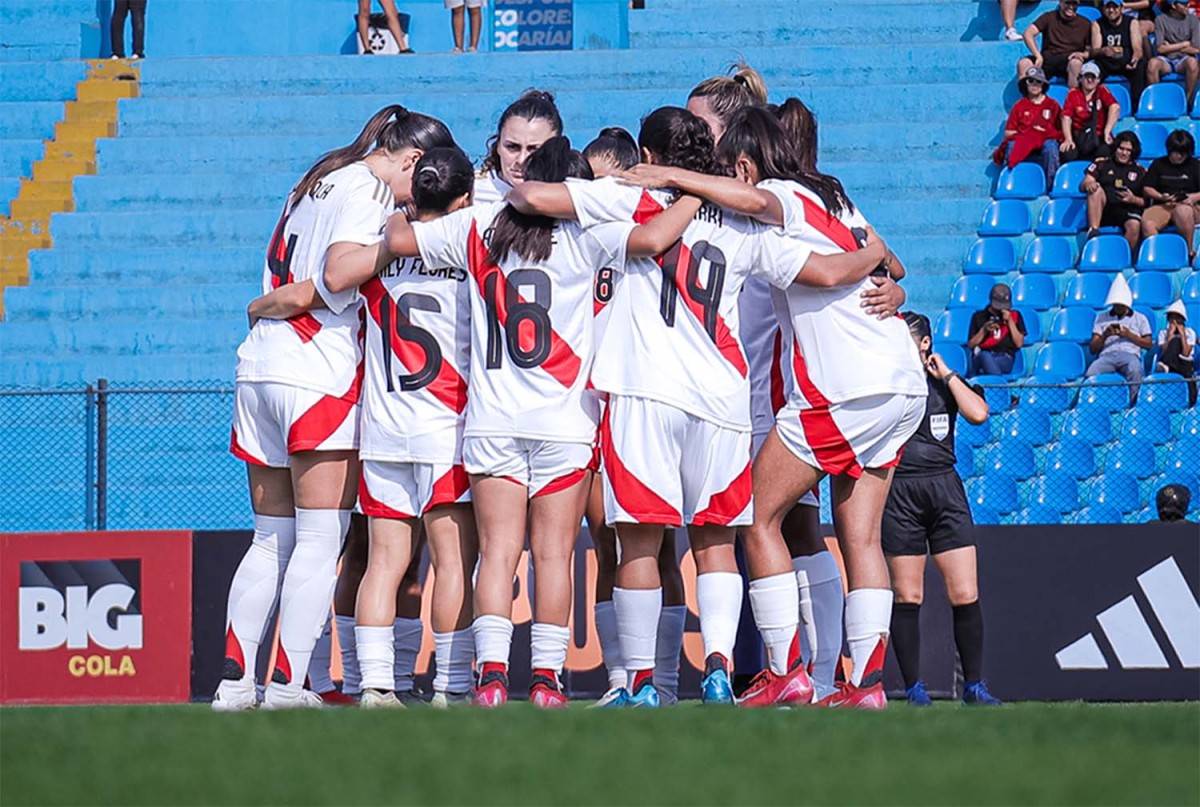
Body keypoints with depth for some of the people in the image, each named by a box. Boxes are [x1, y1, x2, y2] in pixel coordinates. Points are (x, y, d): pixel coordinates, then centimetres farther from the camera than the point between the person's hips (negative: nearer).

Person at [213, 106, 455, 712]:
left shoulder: (320, 183, 23)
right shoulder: (367, 189, -5)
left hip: (259, 367, 9)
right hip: (318, 376, -9)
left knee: (272, 540, 11)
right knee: (321, 541, -6)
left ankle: (235, 681, 7)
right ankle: (288, 685, -11)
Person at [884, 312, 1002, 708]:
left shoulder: (947, 384, 10)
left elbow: (977, 413, -8)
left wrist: (947, 375, -2)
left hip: (945, 489, 1)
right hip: (899, 494, -1)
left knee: (966, 595, -6)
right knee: (907, 596, -2)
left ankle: (974, 685, 4)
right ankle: (913, 687, 5)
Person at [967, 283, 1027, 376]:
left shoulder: (1014, 316, 19)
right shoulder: (979, 316, 19)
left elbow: (1019, 344, 9)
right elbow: (970, 345, 15)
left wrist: (1010, 321, 2)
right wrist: (984, 331, -1)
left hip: (1005, 360, 0)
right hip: (981, 357, 0)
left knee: (986, 361, -39)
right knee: (984, 355, -41)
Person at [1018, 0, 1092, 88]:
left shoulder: (1085, 24, 12)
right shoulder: (1049, 17, 12)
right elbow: (1028, 34, 0)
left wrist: (1083, 54, -15)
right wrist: (1038, 56, -15)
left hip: (1068, 61, -1)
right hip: (1047, 59, 1)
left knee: (1076, 63, -37)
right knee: (1023, 63, -26)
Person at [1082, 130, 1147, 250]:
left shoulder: (1140, 171, 17)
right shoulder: (1102, 164, 17)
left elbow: (1146, 201, 13)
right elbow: (1083, 186, 9)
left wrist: (1134, 199, -9)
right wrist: (1088, 185, -16)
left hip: (1128, 210, 0)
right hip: (1103, 210, 0)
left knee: (1134, 226, -35)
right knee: (1097, 189, -30)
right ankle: (1093, 232, -37)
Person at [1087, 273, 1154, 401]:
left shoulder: (1139, 318, 23)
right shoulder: (1101, 318, 27)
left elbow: (1149, 345, 16)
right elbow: (1093, 349, 20)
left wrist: (1129, 335, 2)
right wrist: (1105, 336, 0)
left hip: (1130, 354, -1)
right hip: (1107, 355, 1)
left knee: (1135, 370, -41)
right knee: (1091, 373, -35)